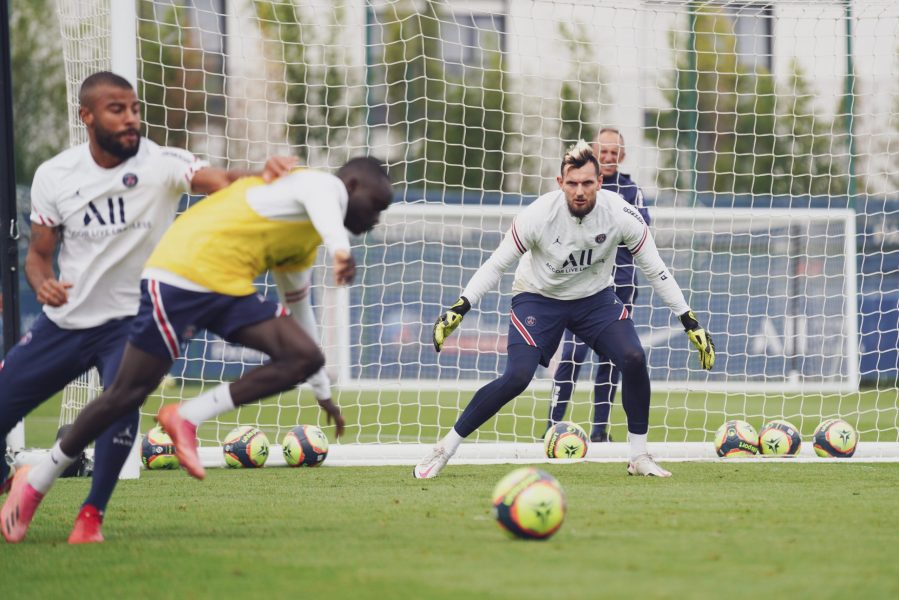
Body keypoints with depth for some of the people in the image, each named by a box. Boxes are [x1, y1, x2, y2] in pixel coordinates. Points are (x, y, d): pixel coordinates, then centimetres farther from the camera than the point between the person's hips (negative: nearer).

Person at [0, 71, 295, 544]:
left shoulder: (161, 164, -14)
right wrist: (42, 283, -18)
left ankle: (91, 514, -9)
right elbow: (38, 253, 5)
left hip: (129, 320, -3)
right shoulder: (54, 176, -4)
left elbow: (222, 181, -31)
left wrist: (263, 174, -52)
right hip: (64, 321, 3)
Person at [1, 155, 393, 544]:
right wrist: (340, 249, -53)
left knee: (304, 357, -9)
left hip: (230, 291, 9)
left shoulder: (303, 246, 25)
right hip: (183, 274, -9)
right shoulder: (327, 186, -4)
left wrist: (323, 393, 40)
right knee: (126, 395, -6)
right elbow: (323, 205, -30)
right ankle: (36, 483, 9)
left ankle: (188, 418, -8)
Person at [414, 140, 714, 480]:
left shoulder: (620, 214, -21)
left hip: (595, 298, 2)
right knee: (517, 377, -22)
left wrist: (690, 322, -7)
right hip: (538, 298, -2)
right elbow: (496, 264, -14)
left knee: (633, 359, -21)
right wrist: (459, 308, -22)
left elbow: (655, 270, -8)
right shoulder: (538, 215, -26)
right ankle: (445, 449, -8)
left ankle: (639, 457, -4)